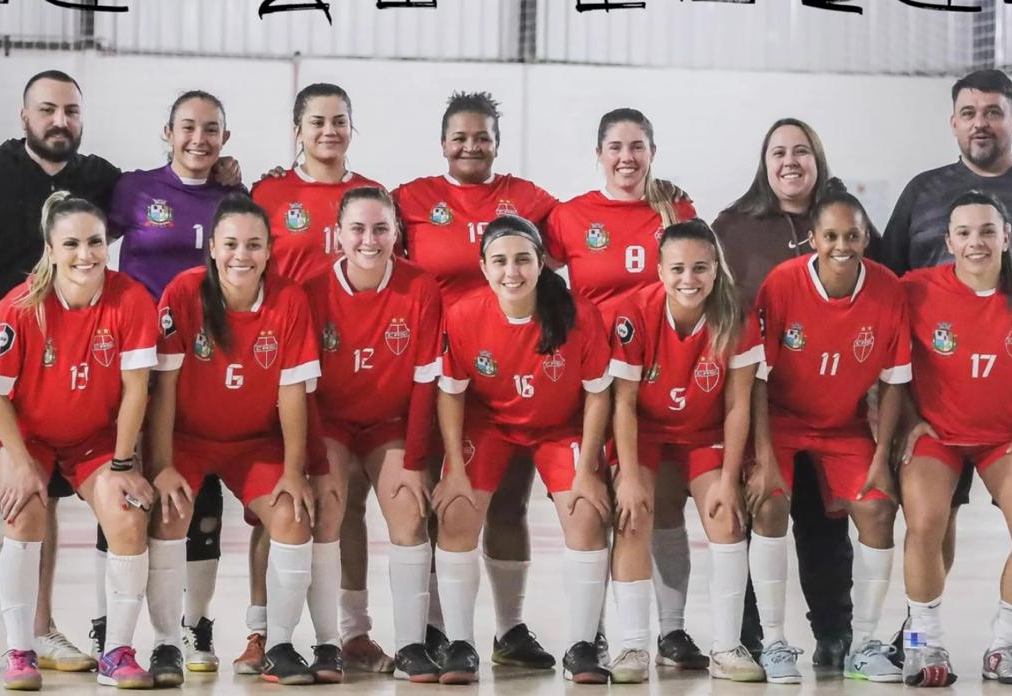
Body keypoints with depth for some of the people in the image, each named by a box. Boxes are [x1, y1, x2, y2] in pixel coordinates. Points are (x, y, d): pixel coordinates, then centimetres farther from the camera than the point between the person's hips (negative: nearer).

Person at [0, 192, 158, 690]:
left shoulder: (131, 300, -21)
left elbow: (135, 387, -16)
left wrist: (122, 464, -13)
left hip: (98, 438, 1)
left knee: (129, 523, -17)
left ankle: (117, 654, -2)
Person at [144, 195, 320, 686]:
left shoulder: (290, 300, -14)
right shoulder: (183, 294, -18)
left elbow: (292, 391, -11)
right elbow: (164, 384, -16)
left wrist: (293, 470, -13)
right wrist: (162, 467, -19)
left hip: (257, 440, 2)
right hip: (187, 435, -1)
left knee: (293, 516, -16)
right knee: (169, 512, -23)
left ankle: (278, 647, -2)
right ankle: (166, 646, -10)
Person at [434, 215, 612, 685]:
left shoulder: (579, 315, -25)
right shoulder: (462, 317, -24)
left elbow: (597, 394, -13)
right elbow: (451, 395, -10)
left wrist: (586, 471, -14)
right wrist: (456, 471, -13)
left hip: (562, 426, 0)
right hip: (488, 423, 0)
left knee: (587, 516, -13)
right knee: (455, 515, -13)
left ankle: (582, 647, 0)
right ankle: (460, 645, -1)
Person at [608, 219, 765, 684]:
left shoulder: (736, 321, -21)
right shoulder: (635, 315, -26)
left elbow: (737, 406, -14)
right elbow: (624, 403, -18)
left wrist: (728, 479, -15)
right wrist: (629, 477, -20)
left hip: (706, 433, 1)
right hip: (645, 430, -1)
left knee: (727, 520, -12)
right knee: (632, 520, -16)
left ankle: (727, 649, -3)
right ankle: (634, 646, -10)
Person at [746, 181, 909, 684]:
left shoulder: (888, 290, -17)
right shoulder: (781, 284, -24)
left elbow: (893, 380, -6)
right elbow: (756, 377, -19)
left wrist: (881, 457, -8)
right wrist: (765, 458, -22)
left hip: (846, 424, 3)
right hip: (781, 418, -2)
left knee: (878, 510, -9)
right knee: (770, 505, -20)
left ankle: (864, 645, 4)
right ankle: (773, 643, -9)